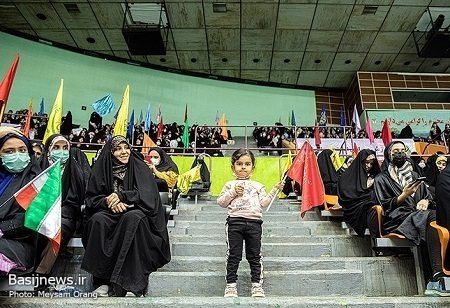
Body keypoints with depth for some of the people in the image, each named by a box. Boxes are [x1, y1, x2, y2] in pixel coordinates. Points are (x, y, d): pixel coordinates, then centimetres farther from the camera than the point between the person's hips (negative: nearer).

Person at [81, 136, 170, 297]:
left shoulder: (139, 168, 3)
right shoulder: (101, 169, 8)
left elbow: (147, 194, -7)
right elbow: (92, 197, 4)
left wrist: (121, 196, -20)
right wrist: (108, 202, -17)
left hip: (135, 211, -2)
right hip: (109, 212, 2)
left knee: (133, 218, -36)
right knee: (97, 220, -31)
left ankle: (132, 281, -34)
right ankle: (103, 279, -27)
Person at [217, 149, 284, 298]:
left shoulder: (257, 186, 14)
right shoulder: (230, 185, 9)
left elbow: (264, 203, 5)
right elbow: (221, 202, 4)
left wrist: (274, 190, -2)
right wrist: (233, 192, -8)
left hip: (254, 222, 2)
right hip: (235, 221, -1)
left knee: (254, 255, 8)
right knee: (233, 255, 4)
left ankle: (257, 284, 17)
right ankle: (231, 284, 14)